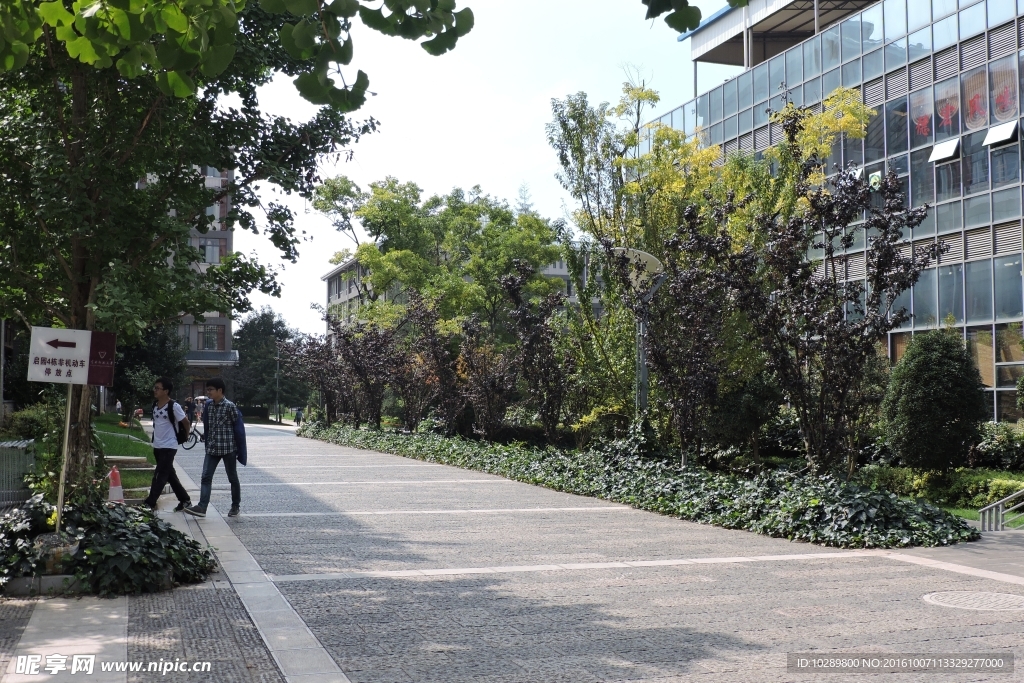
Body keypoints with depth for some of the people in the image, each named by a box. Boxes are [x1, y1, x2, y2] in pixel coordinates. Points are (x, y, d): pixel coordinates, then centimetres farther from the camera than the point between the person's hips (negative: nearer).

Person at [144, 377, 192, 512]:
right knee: (170, 475, 13)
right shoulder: (155, 404, 6)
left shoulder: (173, 406, -16)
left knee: (160, 475, -7)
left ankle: (150, 503, -6)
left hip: (169, 446, -8)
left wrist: (185, 435, 6)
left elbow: (186, 422, -7)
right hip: (157, 446, 8)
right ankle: (184, 500, 23)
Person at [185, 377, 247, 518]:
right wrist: (207, 444, 17)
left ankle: (235, 506, 20)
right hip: (212, 448, 5)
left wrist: (241, 451, -8)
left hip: (228, 448, -5)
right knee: (206, 477, -5)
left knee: (232, 478, 8)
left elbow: (239, 428, -8)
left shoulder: (230, 406, -11)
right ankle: (202, 507, -9)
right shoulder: (208, 405, 6)